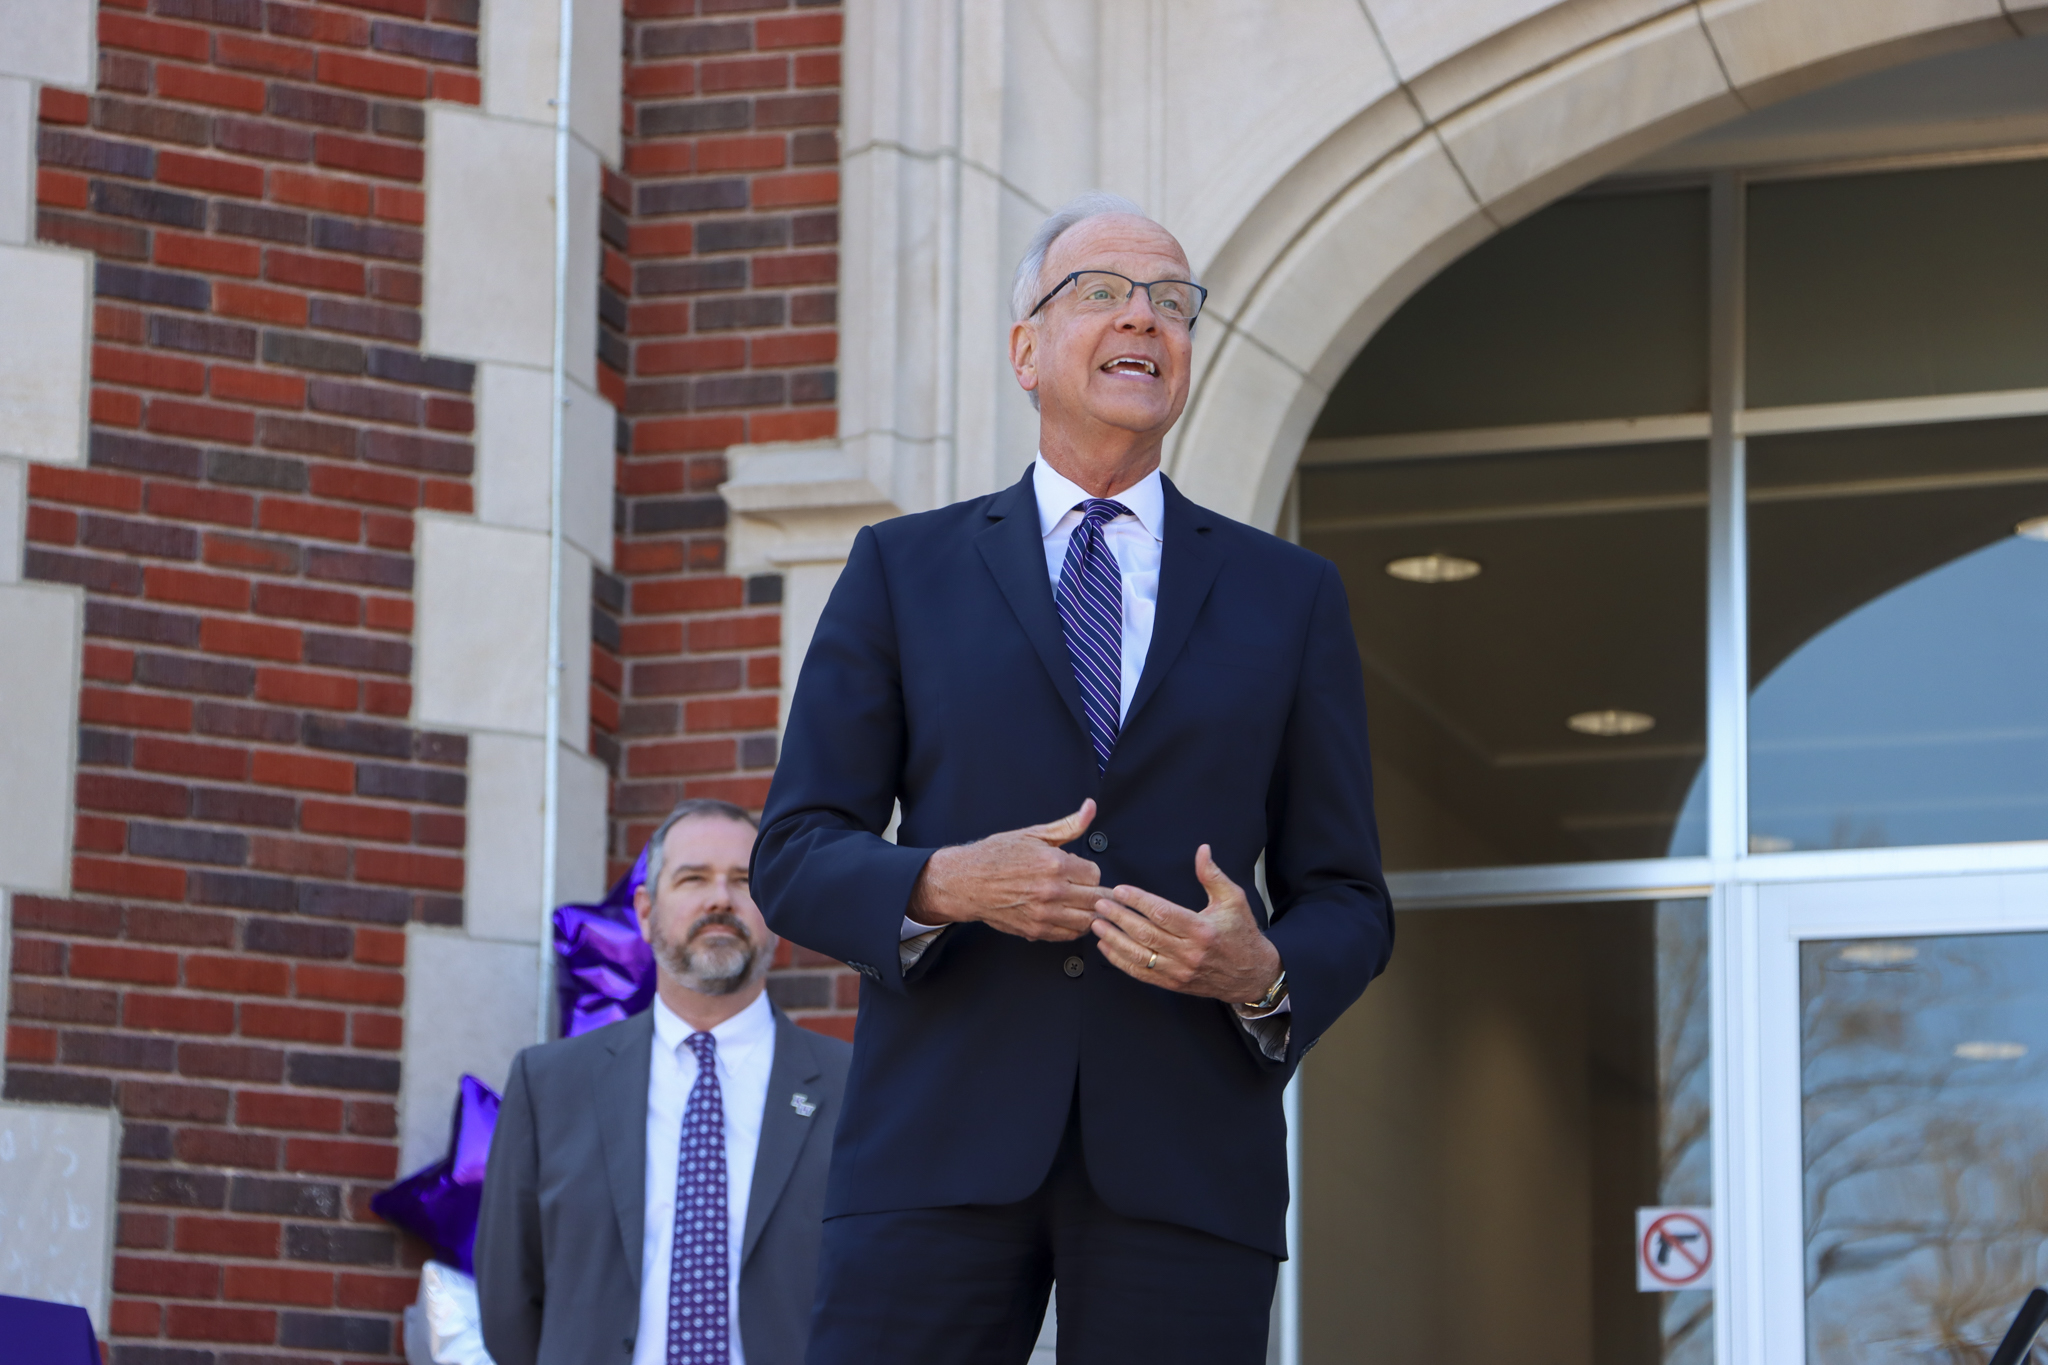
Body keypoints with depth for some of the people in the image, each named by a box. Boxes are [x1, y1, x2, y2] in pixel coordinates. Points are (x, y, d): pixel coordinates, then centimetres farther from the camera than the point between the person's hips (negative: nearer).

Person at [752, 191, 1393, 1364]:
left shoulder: (1290, 597, 15)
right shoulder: (903, 572, 12)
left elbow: (1346, 903, 13)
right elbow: (794, 857, 8)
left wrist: (1265, 974, -9)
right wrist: (941, 884, -13)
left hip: (1185, 1167, 1)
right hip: (940, 1142, -1)